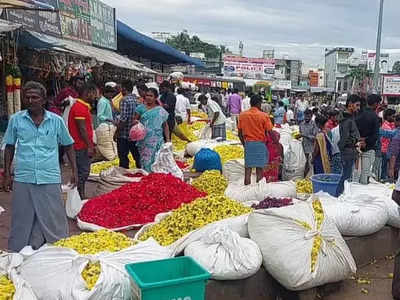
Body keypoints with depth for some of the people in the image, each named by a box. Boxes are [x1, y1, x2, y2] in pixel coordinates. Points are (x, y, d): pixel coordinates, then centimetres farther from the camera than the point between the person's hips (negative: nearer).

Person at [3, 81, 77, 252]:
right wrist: (7, 174, 7)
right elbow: (9, 147, 11)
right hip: (23, 179, 1)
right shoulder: (16, 120, 3)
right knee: (22, 221, 10)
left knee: (53, 219, 7)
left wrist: (74, 171, 5)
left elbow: (68, 146, 10)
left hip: (50, 179, -1)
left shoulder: (56, 121, 1)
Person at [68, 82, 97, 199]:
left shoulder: (84, 106, 17)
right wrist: (89, 146, -19)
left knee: (84, 172, 14)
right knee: (83, 172, -4)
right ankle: (80, 196, 4)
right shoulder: (79, 107, -15)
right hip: (82, 146, -10)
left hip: (85, 146, 10)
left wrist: (91, 145, 21)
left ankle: (81, 196, 22)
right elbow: (82, 129, -20)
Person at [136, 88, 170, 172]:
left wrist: (167, 139, 3)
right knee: (145, 161, -1)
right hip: (144, 140, 1)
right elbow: (134, 120, 9)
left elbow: (165, 126, 10)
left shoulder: (160, 110, 6)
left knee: (156, 160, -4)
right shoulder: (141, 108, 8)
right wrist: (135, 122, -16)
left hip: (156, 141, 0)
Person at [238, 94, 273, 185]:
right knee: (259, 170, 5)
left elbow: (240, 133, 5)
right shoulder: (264, 116, -8)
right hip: (260, 144, -3)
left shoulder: (242, 115, 2)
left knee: (247, 169, 6)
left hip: (248, 144, 3)